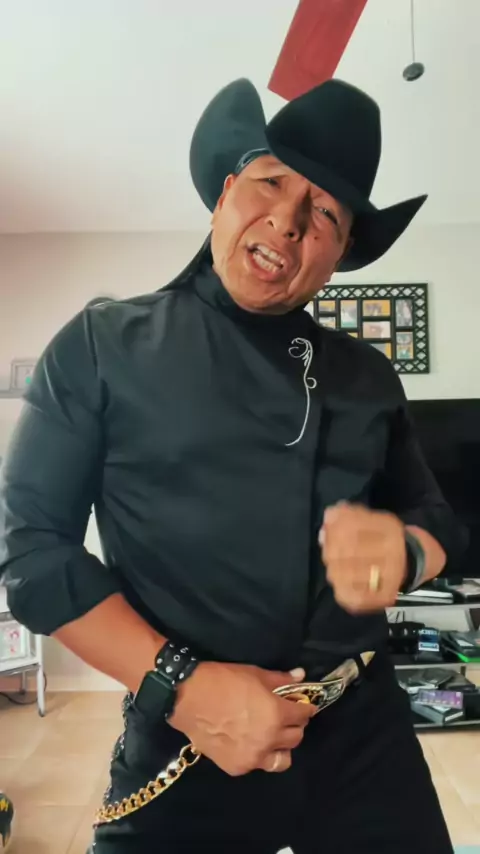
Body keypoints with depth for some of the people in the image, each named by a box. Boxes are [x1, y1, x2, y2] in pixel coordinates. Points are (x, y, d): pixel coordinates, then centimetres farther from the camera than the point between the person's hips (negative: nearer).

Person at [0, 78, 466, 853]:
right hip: (183, 743, -3)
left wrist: (404, 552, -13)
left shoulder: (368, 375, 5)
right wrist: (178, 683, -18)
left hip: (367, 732, 4)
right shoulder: (102, 345, -5)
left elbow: (436, 517, 11)